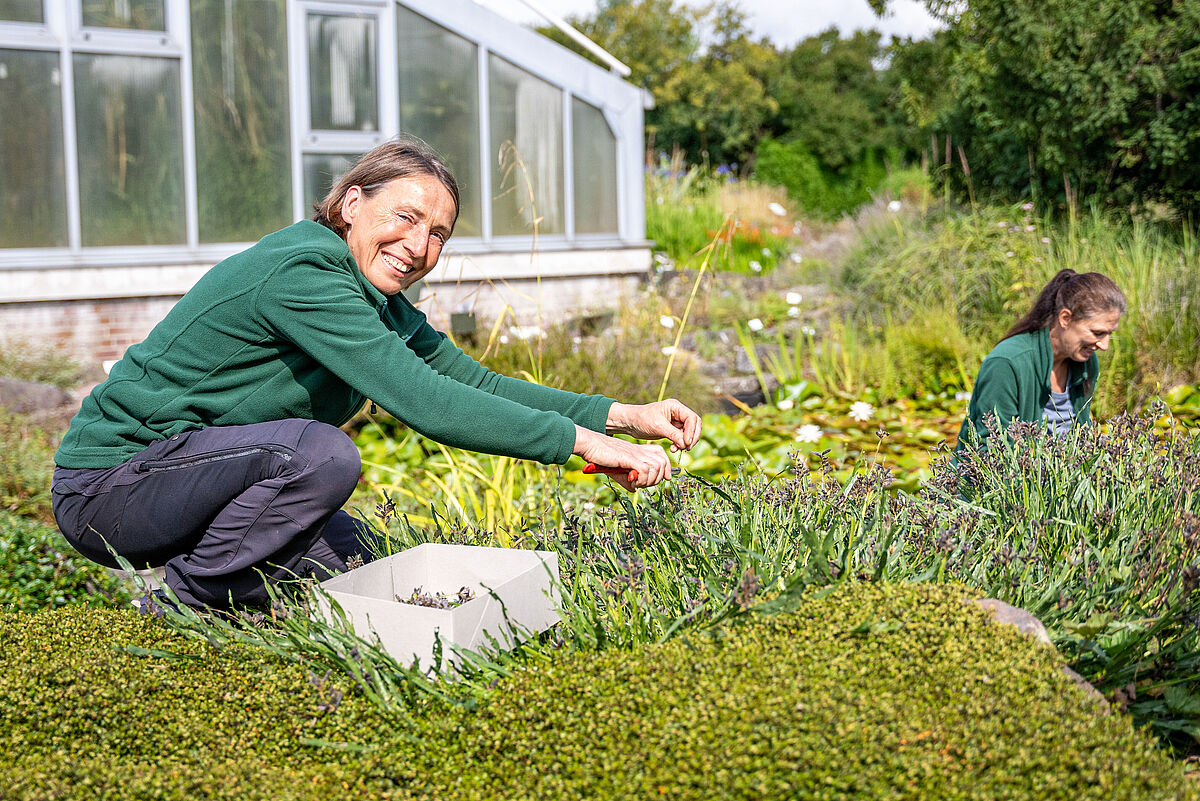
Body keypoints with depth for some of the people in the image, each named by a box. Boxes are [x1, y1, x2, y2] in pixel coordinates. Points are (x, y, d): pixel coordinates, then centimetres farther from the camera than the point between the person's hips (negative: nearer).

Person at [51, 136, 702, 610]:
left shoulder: (378, 300, 4)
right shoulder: (303, 272, -25)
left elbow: (475, 384, 3)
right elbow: (423, 402, -32)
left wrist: (622, 416, -6)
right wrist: (584, 441, -31)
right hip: (107, 484, -9)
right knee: (321, 452, -28)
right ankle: (181, 607, -11)